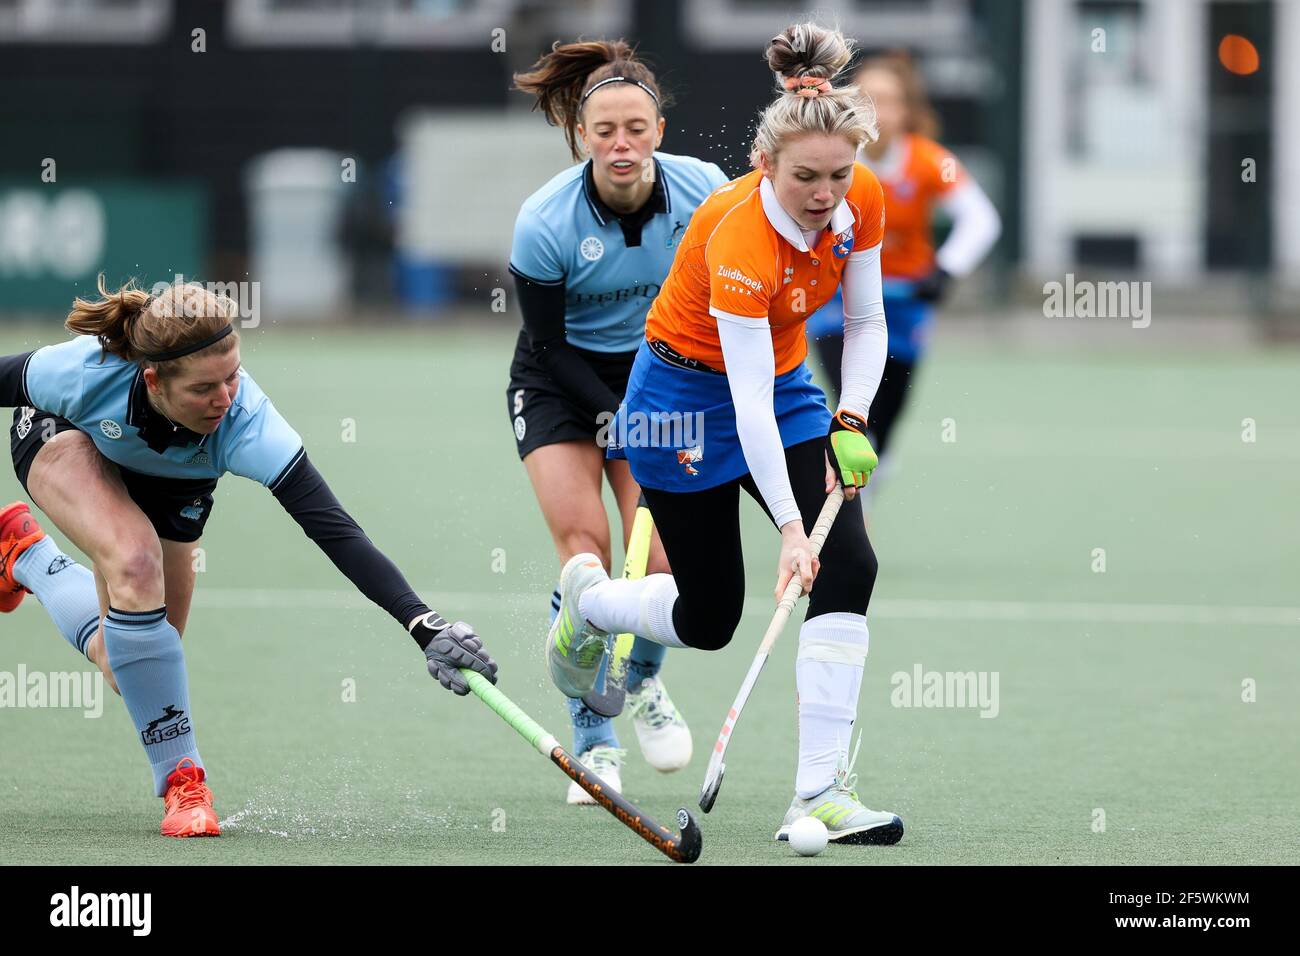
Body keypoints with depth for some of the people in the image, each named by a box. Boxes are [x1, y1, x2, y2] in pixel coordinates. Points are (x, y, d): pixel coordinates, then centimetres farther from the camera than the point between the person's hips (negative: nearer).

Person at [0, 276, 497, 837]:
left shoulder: (246, 423, -42)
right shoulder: (85, 374, -43)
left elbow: (335, 531, -47)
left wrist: (426, 626, -56)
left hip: (170, 485, 2)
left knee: (132, 673, 6)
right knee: (135, 559, -33)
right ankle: (180, 778, -18)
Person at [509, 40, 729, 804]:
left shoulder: (705, 194, -18)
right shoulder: (545, 224, -24)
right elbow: (550, 343, -14)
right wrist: (619, 425, -20)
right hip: (562, 383, -2)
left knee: (659, 562, -10)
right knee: (584, 547, -15)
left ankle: (645, 682, 23)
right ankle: (594, 743, -5)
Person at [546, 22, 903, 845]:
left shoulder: (862, 201, -15)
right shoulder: (739, 235, -34)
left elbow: (866, 322, 1)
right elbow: (750, 404, -35)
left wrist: (851, 423, -13)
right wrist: (788, 527, -40)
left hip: (786, 384, 6)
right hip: (686, 394, -6)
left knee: (850, 564, -15)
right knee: (708, 617, 2)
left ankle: (821, 792, -15)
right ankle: (587, 598, 38)